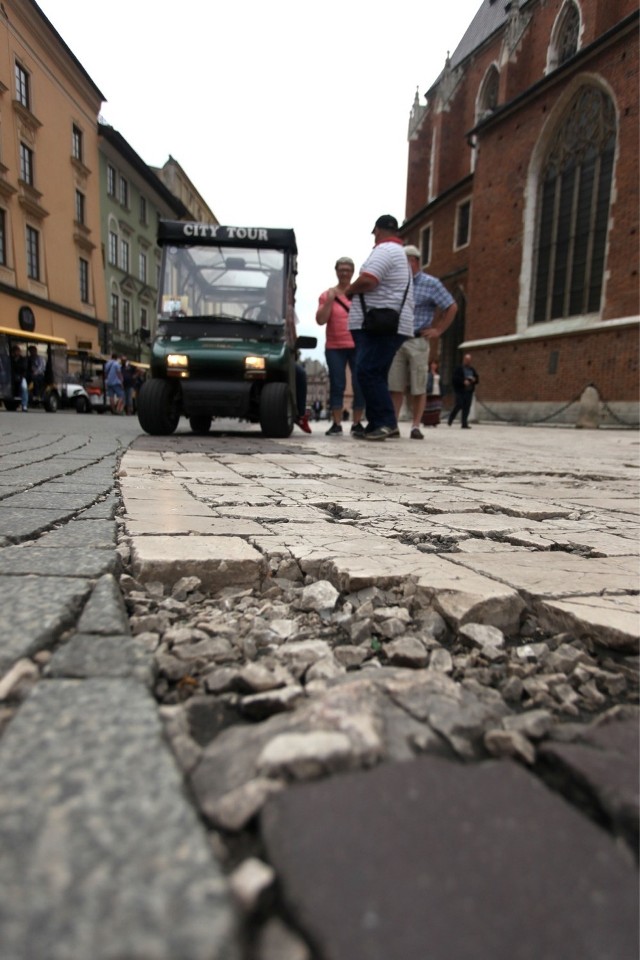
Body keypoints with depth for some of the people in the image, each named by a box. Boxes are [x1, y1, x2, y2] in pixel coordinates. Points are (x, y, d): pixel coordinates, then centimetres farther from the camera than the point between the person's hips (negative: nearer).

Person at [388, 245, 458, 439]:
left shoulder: (431, 283, 2)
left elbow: (452, 307, 3)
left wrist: (438, 330, -1)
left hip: (417, 342, -3)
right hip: (395, 341, 3)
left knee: (418, 389, 0)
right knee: (395, 387, 1)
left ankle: (416, 426, 5)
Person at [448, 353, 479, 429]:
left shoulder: (472, 369, 17)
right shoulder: (458, 368, 0)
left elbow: (477, 379, 19)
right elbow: (455, 378, -12)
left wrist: (474, 379, -3)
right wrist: (463, 381, -23)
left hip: (469, 391, 5)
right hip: (460, 391, -5)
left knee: (466, 408, 0)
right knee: (459, 406, -9)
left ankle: (464, 424, 2)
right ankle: (451, 418, 16)